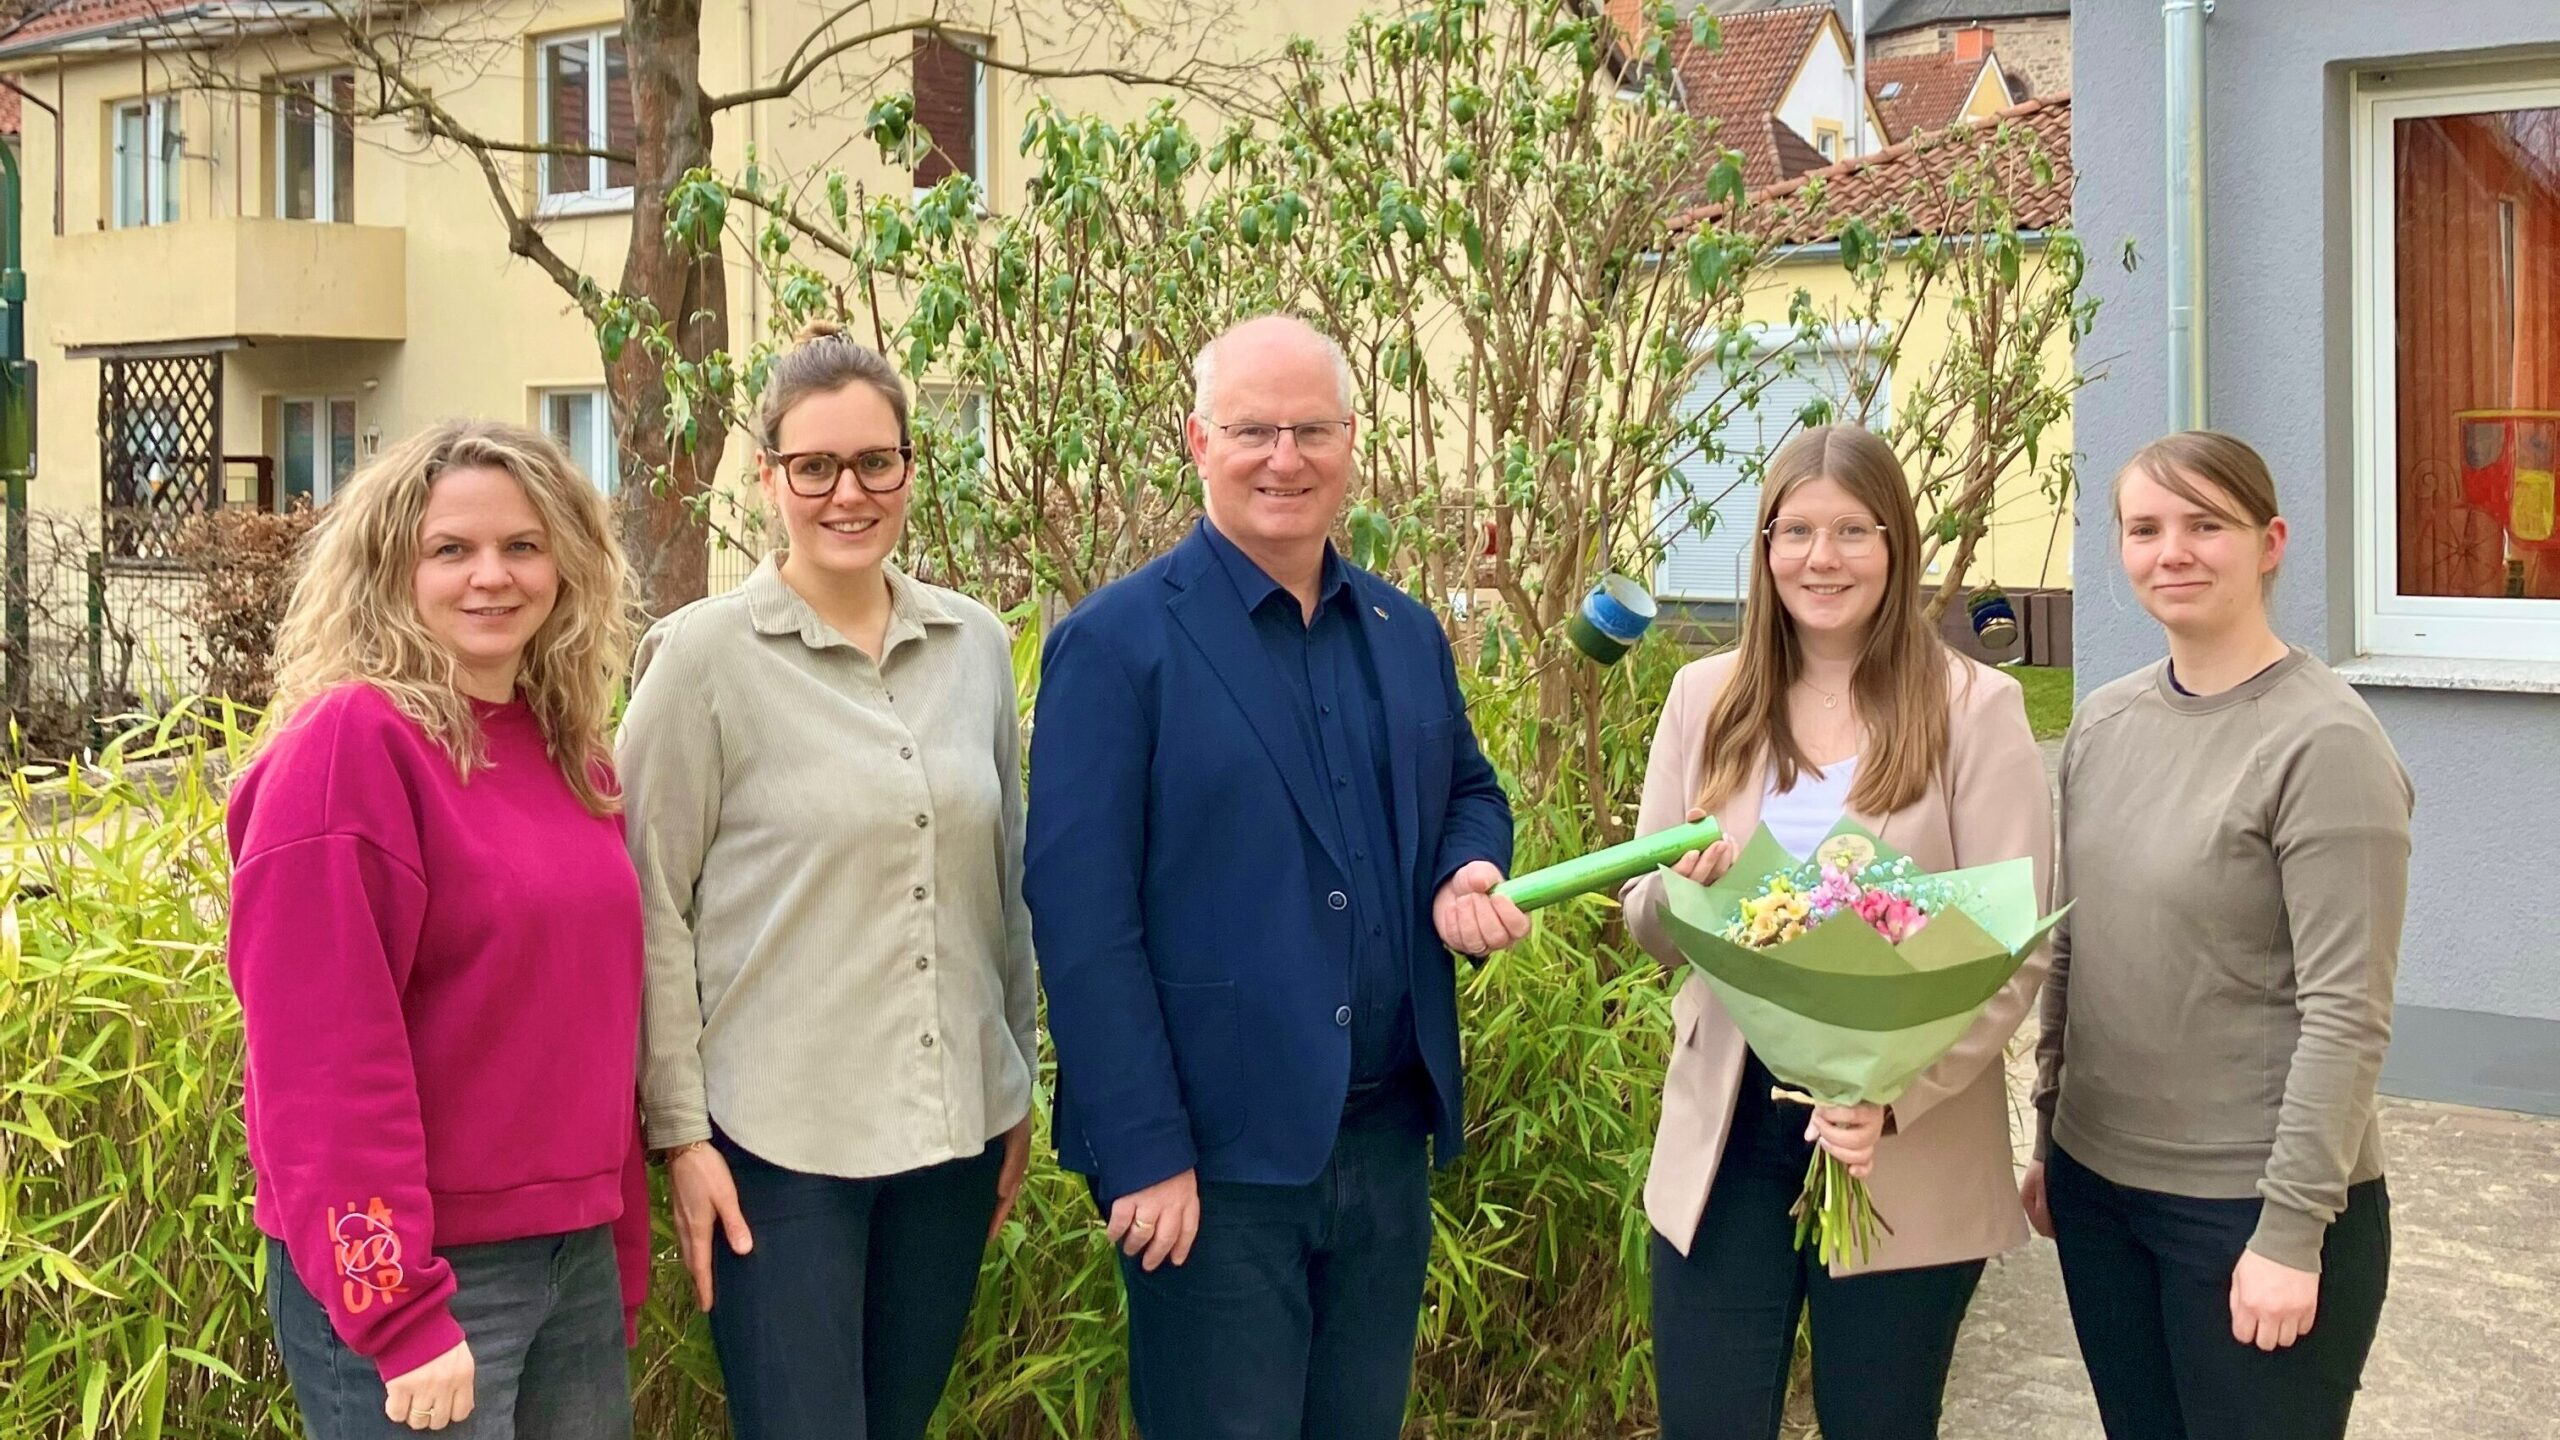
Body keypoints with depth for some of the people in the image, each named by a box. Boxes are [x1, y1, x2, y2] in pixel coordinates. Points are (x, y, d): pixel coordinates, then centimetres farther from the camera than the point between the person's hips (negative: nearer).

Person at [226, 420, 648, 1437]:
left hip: (576, 1257, 7)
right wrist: (399, 1311, -19)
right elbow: (323, 1053, -18)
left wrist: (624, 1253, 12)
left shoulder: (573, 754, 8)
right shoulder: (350, 742, -14)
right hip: (407, 1274, -7)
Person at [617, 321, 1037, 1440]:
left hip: (954, 1128, 4)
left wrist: (1019, 1090, 14)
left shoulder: (975, 646, 4)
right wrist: (680, 1132, -8)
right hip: (777, 1137, -4)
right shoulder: (704, 656, -8)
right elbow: (651, 910, -6)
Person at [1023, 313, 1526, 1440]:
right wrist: (1144, 1154, -17)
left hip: (1389, 1138, 6)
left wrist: (1470, 873, -2)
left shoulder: (1408, 636, 9)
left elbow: (1468, 790, 23)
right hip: (1212, 1160, -5)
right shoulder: (1115, 643, -10)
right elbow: (1080, 916, -13)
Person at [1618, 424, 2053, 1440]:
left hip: (1909, 1150, -2)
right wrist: (1687, 888, -17)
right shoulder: (1707, 696, 5)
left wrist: (1895, 1097, -22)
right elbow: (1648, 922, 7)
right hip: (1722, 1135, 3)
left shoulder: (1974, 707, -5)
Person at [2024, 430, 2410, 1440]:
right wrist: (2048, 1139, 13)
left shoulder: (2324, 743, -15)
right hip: (2098, 1182, 6)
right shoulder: (2104, 721, 5)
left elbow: (2346, 1014, -17)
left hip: (2252, 1204, -6)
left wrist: (2293, 1231, -17)